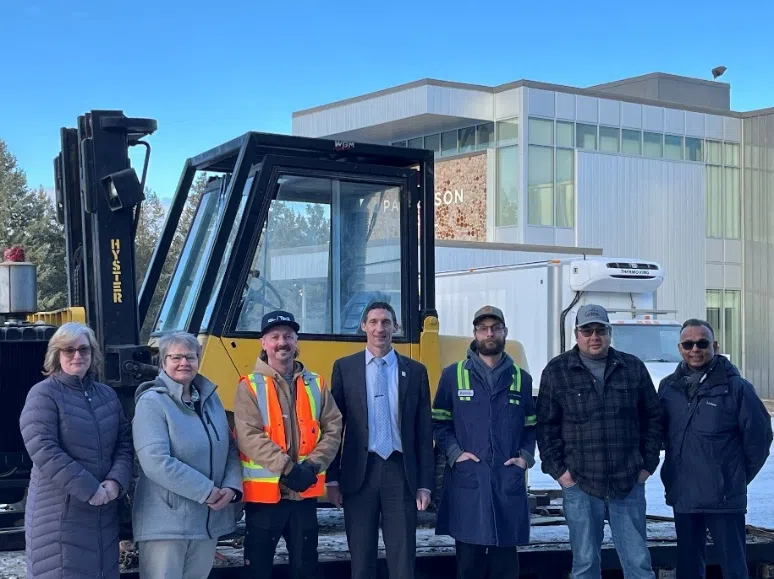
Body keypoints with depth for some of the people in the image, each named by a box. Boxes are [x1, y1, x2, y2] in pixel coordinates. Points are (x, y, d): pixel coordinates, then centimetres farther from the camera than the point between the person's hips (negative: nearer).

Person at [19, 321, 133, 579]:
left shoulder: (106, 394, 13)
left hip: (104, 511, 6)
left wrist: (116, 481, -10)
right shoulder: (44, 394, -7)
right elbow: (43, 450, -17)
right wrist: (88, 489, -20)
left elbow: (124, 443, 10)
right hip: (59, 512, -6)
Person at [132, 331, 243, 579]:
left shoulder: (210, 398, 10)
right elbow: (156, 463, -20)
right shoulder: (152, 402, -10)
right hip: (166, 522, -6)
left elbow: (230, 448, 13)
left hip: (209, 521, 7)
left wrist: (231, 487, -6)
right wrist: (207, 491, -17)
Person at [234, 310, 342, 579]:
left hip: (306, 491, 4)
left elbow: (333, 429, 3)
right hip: (265, 492, -4)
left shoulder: (316, 384, 9)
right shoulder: (250, 386, -4)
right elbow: (249, 437, -14)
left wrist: (312, 466, -12)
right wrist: (287, 469, -21)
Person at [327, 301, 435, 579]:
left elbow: (424, 433, 6)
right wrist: (332, 478, -1)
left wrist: (425, 483, 1)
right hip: (359, 473, 0)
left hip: (400, 473, 0)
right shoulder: (344, 367, 6)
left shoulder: (415, 371, 7)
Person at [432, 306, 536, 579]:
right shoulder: (454, 375, 6)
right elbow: (439, 423, 7)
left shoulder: (521, 379, 13)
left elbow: (531, 426, 17)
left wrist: (526, 457, 1)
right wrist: (454, 453, -6)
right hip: (467, 481, -2)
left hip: (509, 482, 2)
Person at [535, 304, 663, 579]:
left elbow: (653, 419, 11)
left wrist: (648, 464, 5)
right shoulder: (556, 371, 2)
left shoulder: (633, 368, 6)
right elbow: (546, 425, 2)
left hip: (629, 484, 1)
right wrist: (557, 470, -4)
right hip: (579, 485, -1)